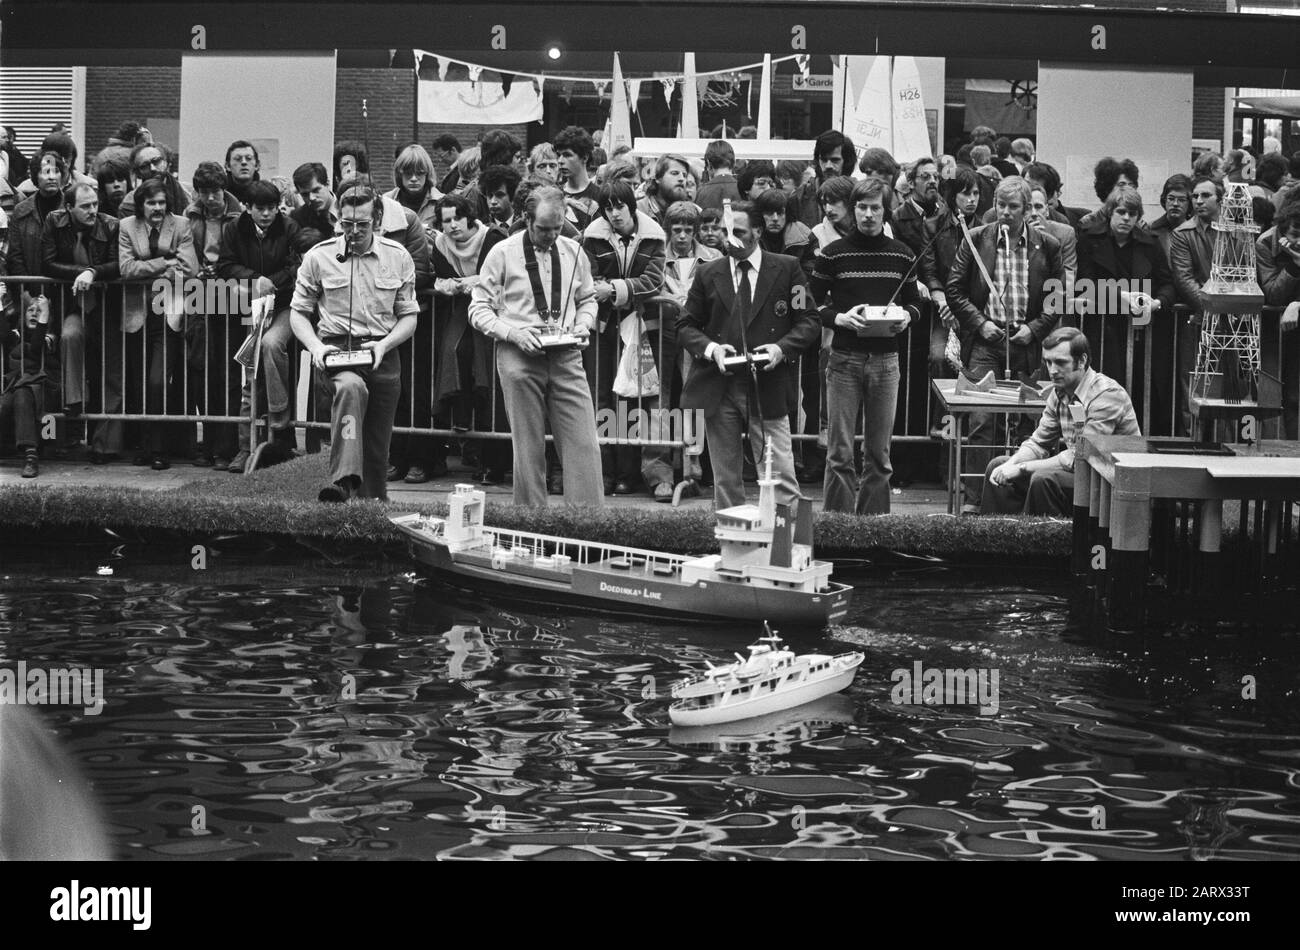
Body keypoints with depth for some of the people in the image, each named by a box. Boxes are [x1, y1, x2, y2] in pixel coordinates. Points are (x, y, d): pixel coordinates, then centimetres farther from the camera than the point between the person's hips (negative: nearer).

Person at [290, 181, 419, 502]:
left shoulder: (398, 257, 7)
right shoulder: (319, 257, 3)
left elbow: (409, 316, 10)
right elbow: (298, 312, 9)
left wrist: (384, 344, -8)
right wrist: (315, 346, -10)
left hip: (382, 356, 3)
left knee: (377, 449, 4)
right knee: (351, 387, -37)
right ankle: (344, 482, -50)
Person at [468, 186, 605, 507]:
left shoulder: (573, 252, 8)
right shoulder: (503, 253, -2)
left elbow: (587, 299, 22)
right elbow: (479, 310, 0)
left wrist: (584, 325, 1)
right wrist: (513, 333, -15)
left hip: (566, 357, 3)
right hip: (519, 356, -3)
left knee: (584, 444, -5)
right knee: (528, 447, 2)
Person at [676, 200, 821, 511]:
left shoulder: (787, 269, 4)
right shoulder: (707, 273, 9)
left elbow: (809, 322, 4)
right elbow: (686, 326, 11)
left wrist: (782, 348, -14)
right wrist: (710, 348, -9)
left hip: (768, 389, -2)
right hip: (718, 389, 2)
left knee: (781, 477, -6)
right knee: (725, 479, 7)